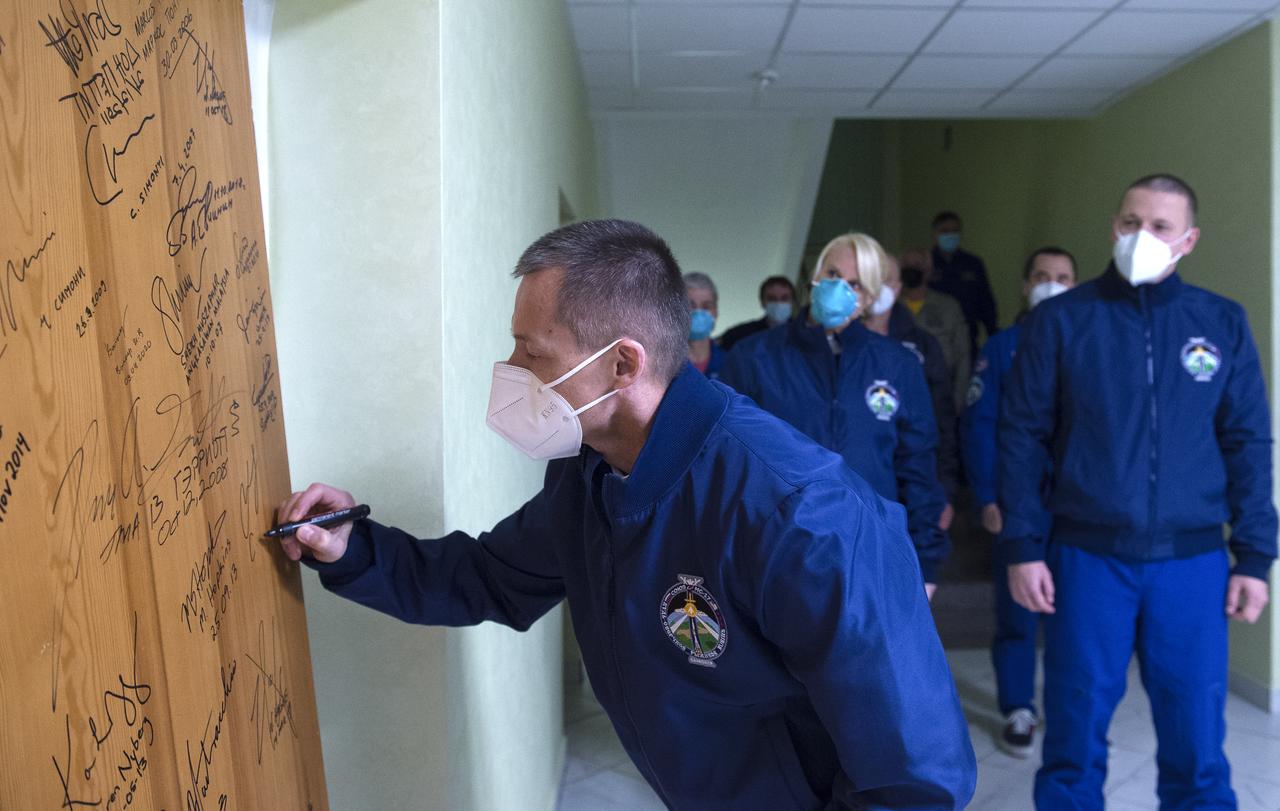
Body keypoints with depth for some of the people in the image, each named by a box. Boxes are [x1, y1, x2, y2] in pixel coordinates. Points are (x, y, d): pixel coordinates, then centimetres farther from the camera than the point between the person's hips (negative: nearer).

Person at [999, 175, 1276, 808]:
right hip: (1087, 558, -1)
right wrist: (1023, 548, -6)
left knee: (1197, 748, 8)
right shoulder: (1060, 320, 0)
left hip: (1193, 563, 2)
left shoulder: (1223, 323, 6)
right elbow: (1022, 437, -1)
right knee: (1074, 742, 7)